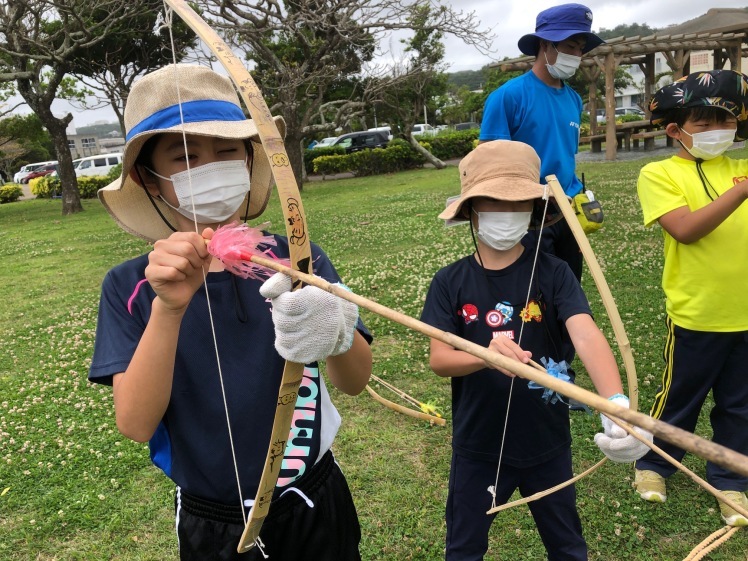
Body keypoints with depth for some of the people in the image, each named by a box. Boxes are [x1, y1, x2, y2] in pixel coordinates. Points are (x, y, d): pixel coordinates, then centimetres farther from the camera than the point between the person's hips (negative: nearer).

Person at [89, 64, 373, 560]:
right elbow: (136, 424, -19)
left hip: (315, 506, 1)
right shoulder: (130, 287, -10)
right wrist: (169, 307, -34)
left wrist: (337, 332, -42)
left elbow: (356, 381, -20)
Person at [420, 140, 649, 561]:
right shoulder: (451, 283, -10)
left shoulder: (554, 274, -13)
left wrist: (617, 404, -47)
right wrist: (487, 355, -38)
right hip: (478, 446, 1)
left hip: (547, 443, 0)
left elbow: (586, 334, -28)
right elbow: (439, 359, -16)